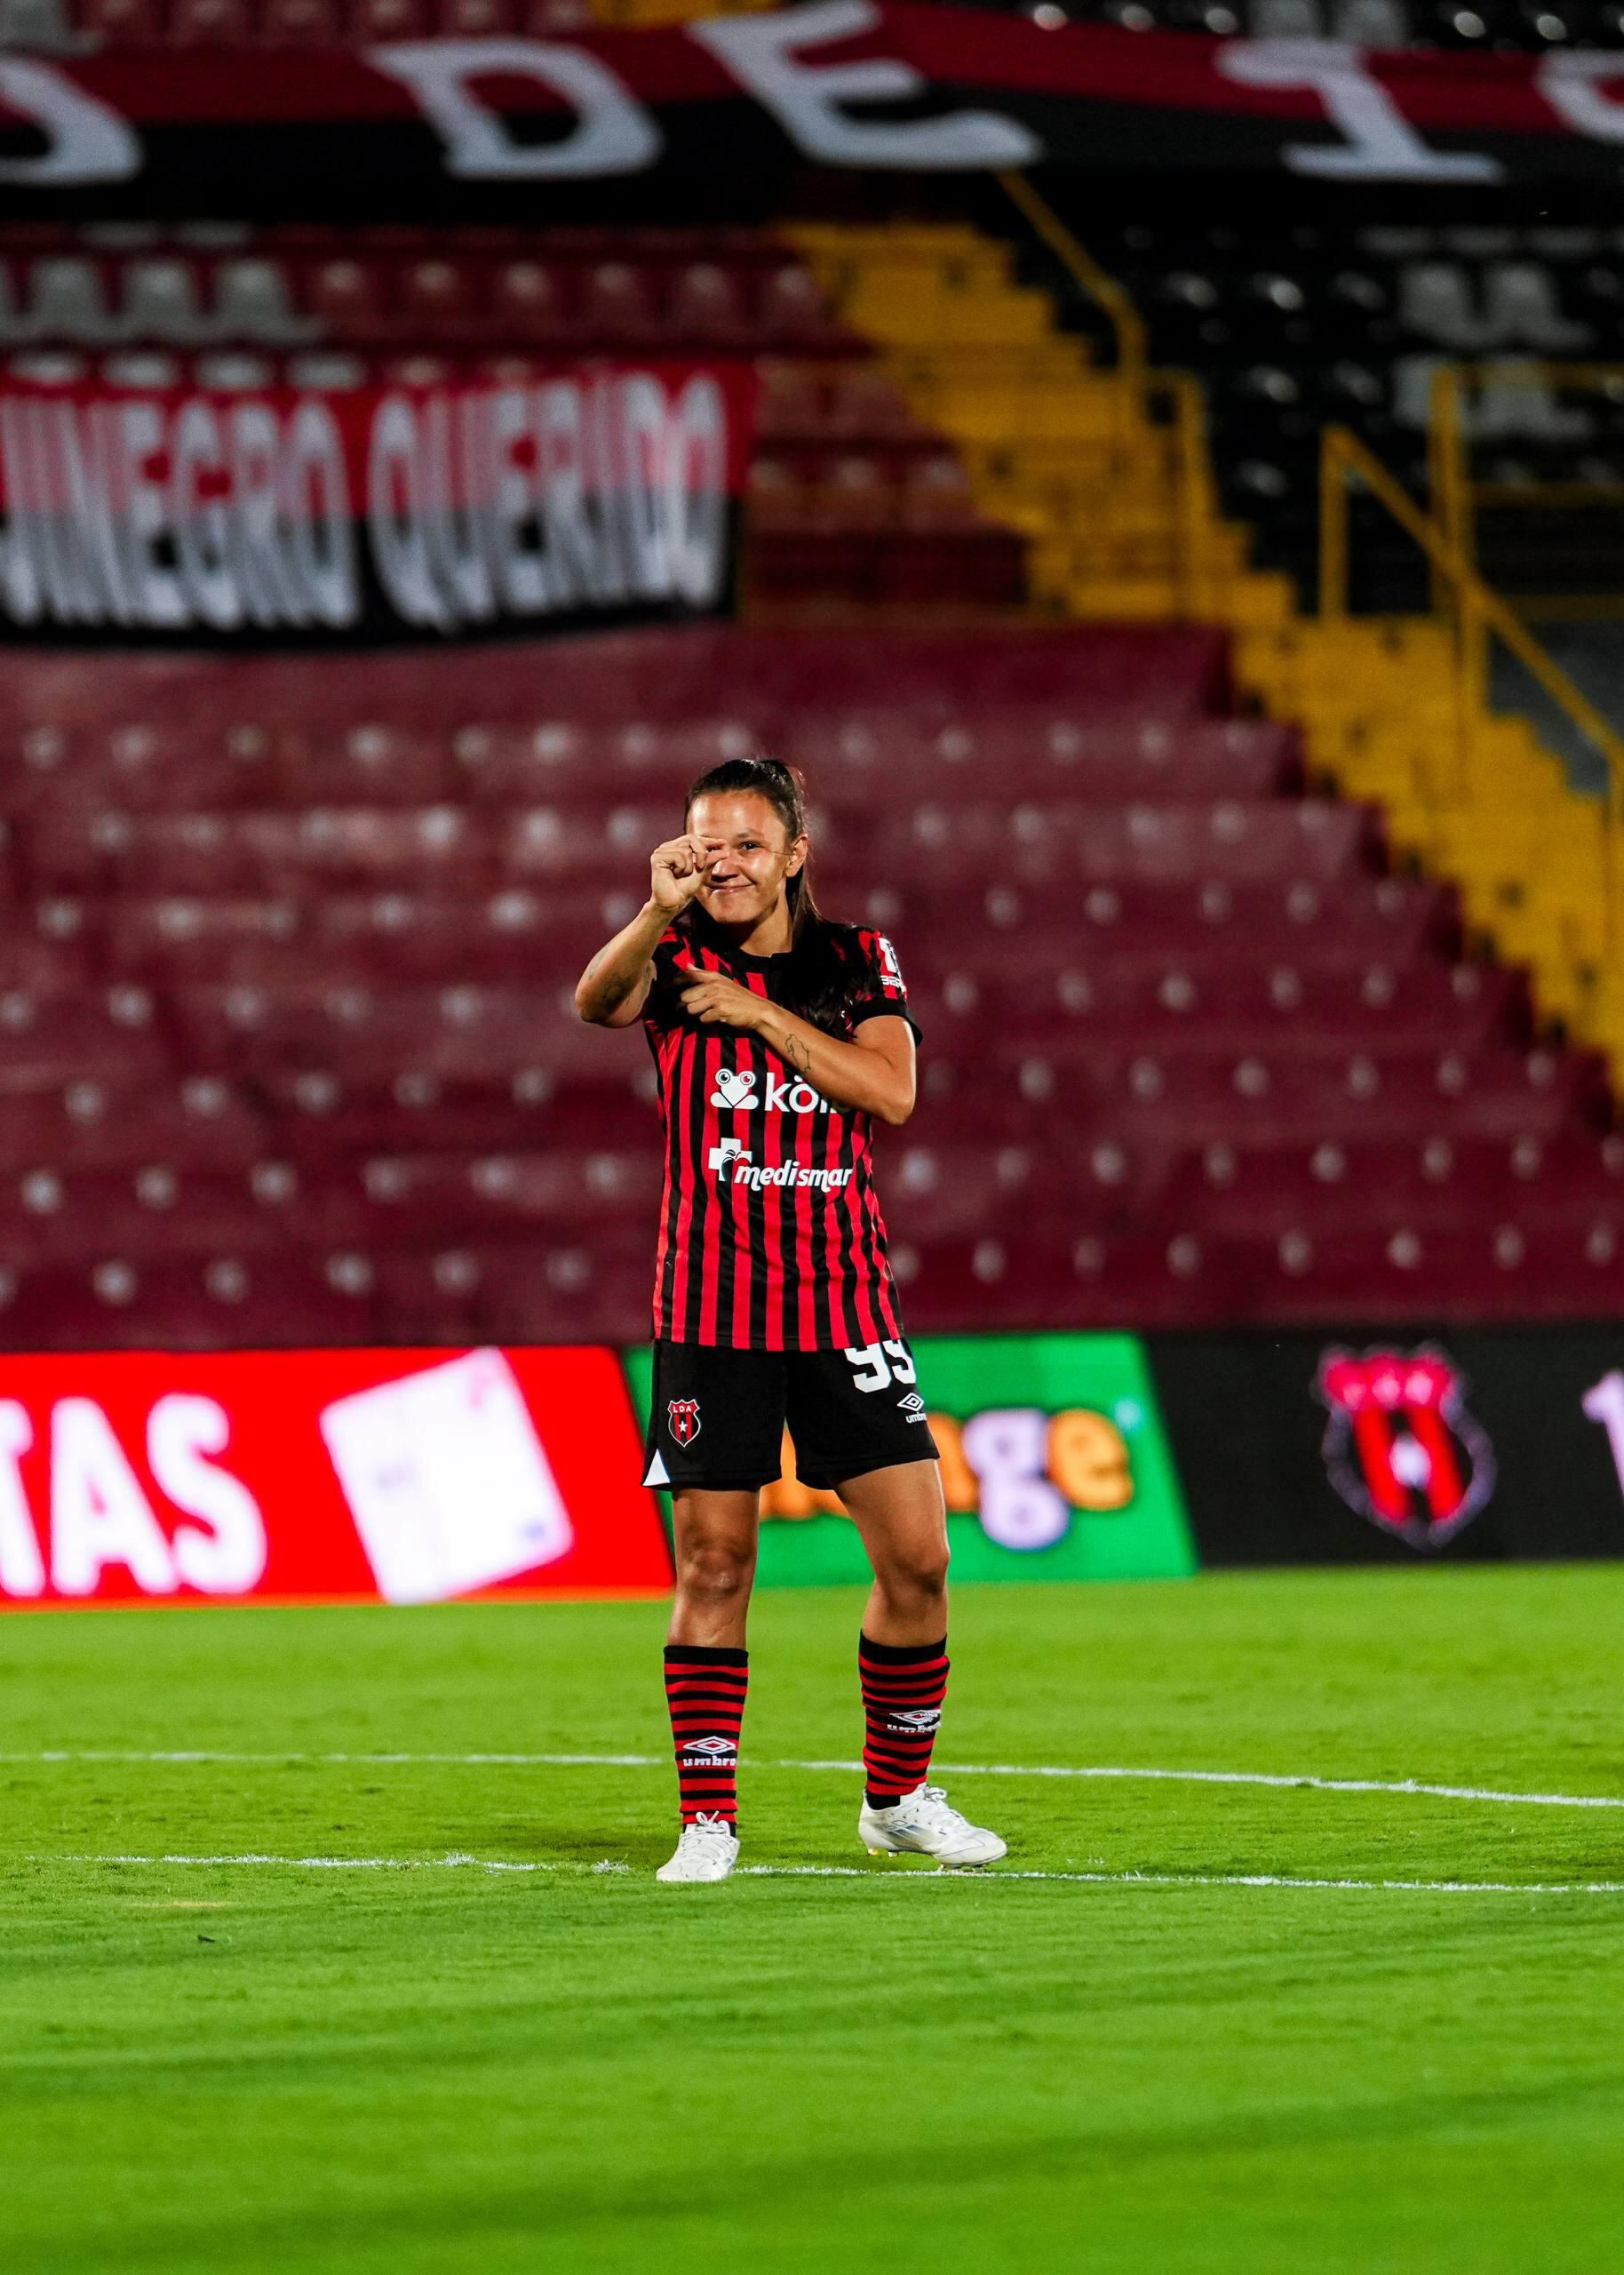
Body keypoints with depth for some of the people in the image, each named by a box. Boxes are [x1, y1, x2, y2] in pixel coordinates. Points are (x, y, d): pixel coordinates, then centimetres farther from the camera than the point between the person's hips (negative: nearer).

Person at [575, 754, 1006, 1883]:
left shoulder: (857, 964, 8)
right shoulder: (679, 960, 3)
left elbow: (890, 1089, -9)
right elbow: (596, 1001, -21)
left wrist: (759, 1013, -13)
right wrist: (658, 914, -39)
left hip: (844, 1303, 2)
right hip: (711, 1310, -2)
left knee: (917, 1556, -2)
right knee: (713, 1559, -4)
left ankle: (900, 1798, 16)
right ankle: (709, 1816, 4)